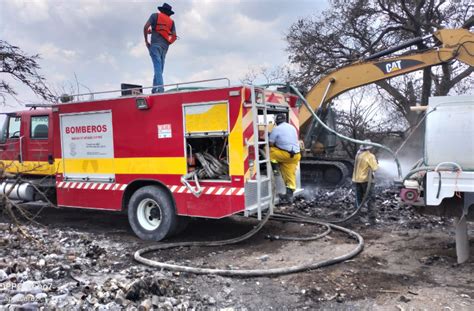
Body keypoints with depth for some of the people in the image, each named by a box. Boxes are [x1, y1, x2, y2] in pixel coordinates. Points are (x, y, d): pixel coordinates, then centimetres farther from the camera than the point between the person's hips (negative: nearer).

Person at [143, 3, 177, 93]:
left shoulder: (155, 15, 11)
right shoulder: (171, 21, 20)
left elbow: (145, 27, 0)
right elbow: (174, 36, 11)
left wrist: (146, 41, 7)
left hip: (155, 44, -4)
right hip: (165, 46, 4)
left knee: (157, 67, -15)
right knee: (159, 68, 8)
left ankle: (159, 88, -28)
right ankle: (155, 89, 4)